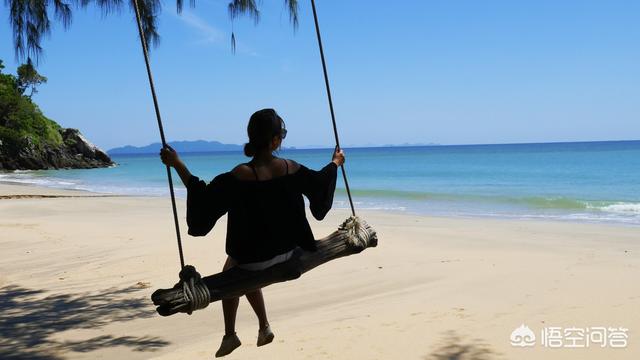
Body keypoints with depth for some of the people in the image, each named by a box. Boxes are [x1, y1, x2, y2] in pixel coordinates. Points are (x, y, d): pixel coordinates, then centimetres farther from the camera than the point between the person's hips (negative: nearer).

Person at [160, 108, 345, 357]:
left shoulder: (240, 176, -26)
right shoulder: (291, 168, -13)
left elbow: (204, 198, -23)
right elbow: (319, 182, 5)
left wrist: (177, 165, -19)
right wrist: (336, 162, 25)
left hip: (252, 257, -4)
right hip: (287, 252, 4)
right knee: (247, 277, 35)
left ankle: (230, 335, 35)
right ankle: (263, 328, 41)